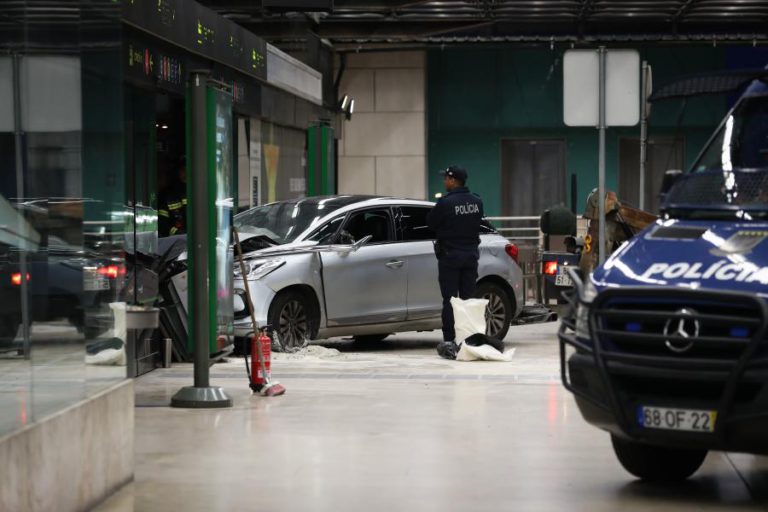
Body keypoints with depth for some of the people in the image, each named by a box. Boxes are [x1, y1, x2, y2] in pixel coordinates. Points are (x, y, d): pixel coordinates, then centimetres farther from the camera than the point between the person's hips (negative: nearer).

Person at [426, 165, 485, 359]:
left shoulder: (445, 203, -17)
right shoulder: (477, 201, 1)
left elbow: (431, 222, -7)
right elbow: (478, 221, 9)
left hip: (449, 256, -5)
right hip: (471, 255, 5)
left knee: (449, 300, -1)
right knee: (468, 298, 10)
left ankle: (449, 341, -2)